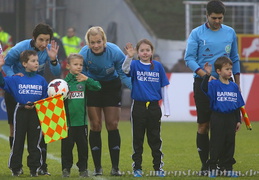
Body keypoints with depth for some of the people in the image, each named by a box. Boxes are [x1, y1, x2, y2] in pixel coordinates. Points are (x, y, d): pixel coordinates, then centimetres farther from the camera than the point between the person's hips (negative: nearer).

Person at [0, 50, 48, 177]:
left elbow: (46, 97, 5)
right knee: (18, 141, 4)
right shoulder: (16, 79, -1)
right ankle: (15, 168, 11)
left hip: (36, 112, 1)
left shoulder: (41, 80, 4)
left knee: (34, 142, 5)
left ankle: (34, 168, 12)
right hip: (21, 111, -1)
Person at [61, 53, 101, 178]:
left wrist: (87, 79, -18)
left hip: (82, 120, 2)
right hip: (68, 120, -2)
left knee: (83, 145, 7)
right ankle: (66, 168, 14)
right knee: (67, 145, 2)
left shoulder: (84, 80, 4)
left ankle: (83, 168, 18)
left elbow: (98, 87, -7)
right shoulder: (65, 81, 0)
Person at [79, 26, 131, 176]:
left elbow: (123, 75, -16)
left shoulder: (115, 52, -26)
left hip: (112, 87, 0)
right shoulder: (84, 54, -23)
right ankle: (97, 167, 5)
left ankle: (115, 167, 2)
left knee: (112, 125, -3)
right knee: (95, 126, -2)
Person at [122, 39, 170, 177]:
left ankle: (158, 167, 13)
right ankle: (137, 168, 11)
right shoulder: (135, 65, -1)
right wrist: (129, 56, -44)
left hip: (154, 107, 1)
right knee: (138, 139, 5)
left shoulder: (158, 66, 3)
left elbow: (163, 88, 6)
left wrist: (167, 109, 3)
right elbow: (125, 69, -25)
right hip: (138, 106, -1)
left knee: (155, 139, 7)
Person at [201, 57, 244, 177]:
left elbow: (238, 105, 12)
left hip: (231, 118, 5)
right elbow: (204, 88, -28)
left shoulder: (234, 86, 7)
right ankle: (213, 168, 7)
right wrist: (207, 75, -40)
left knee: (230, 143, 8)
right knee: (216, 143, 0)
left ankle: (227, 168, 16)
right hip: (217, 118, -5)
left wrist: (238, 120, 11)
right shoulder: (214, 84, -6)